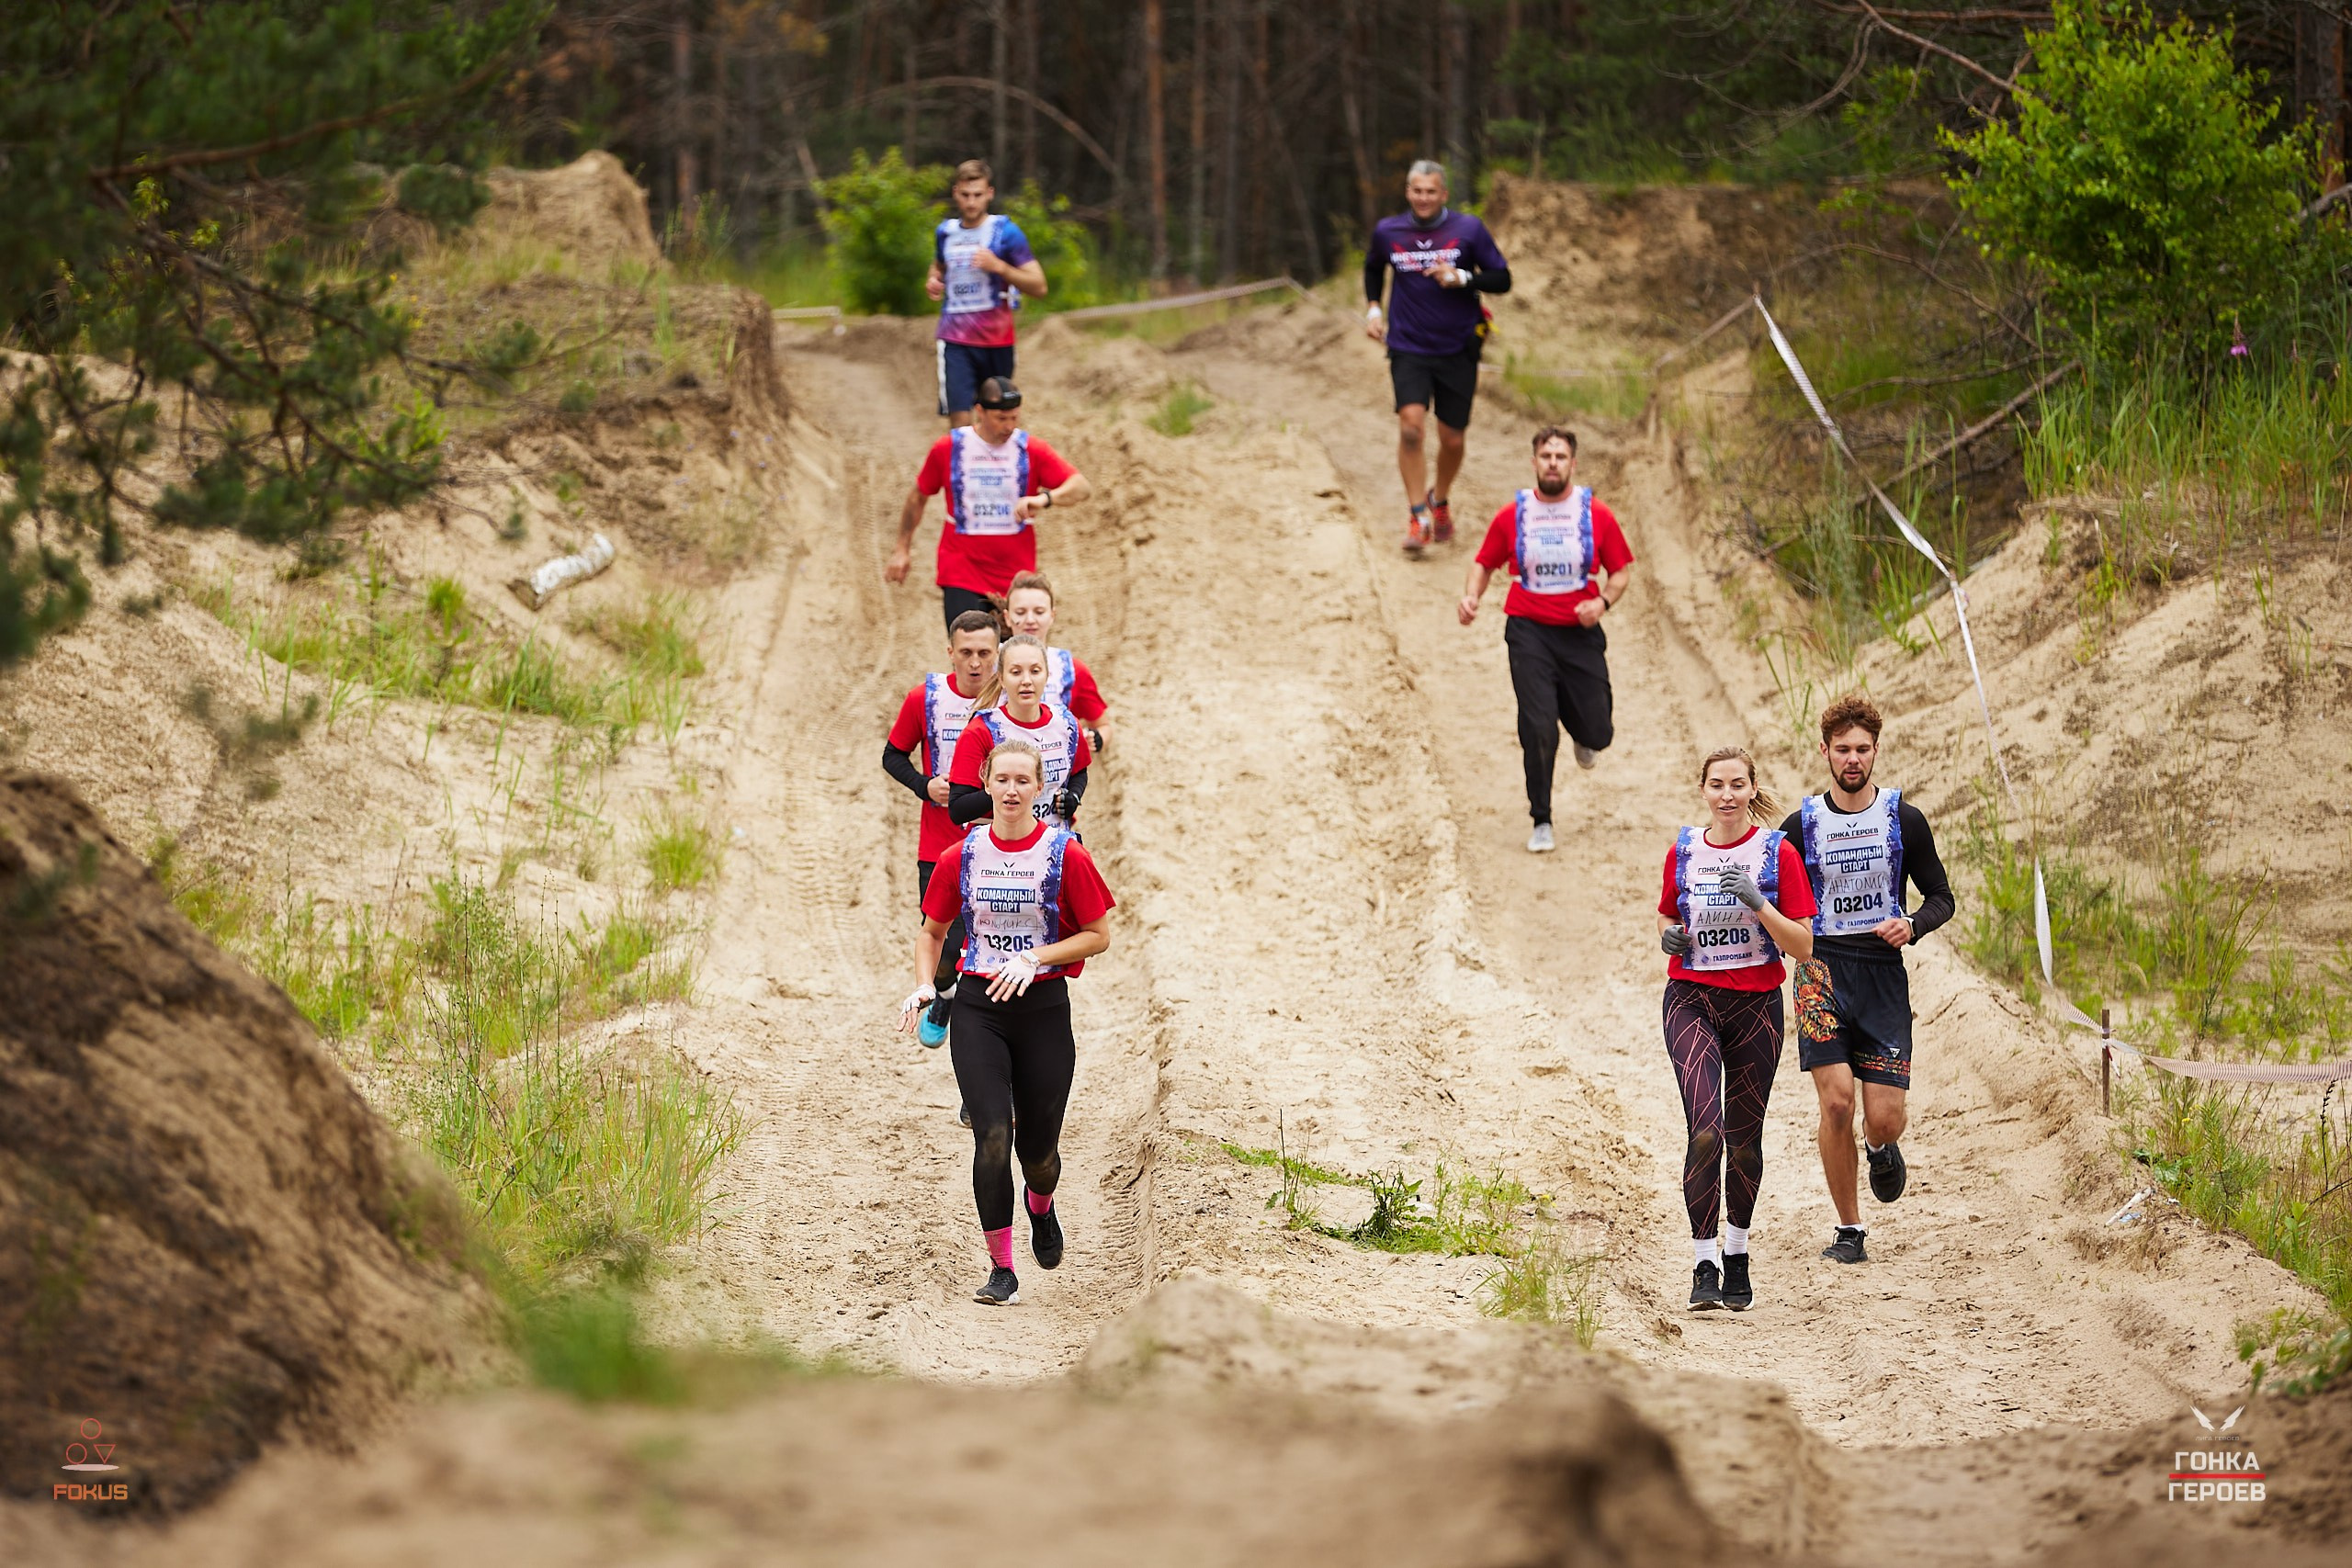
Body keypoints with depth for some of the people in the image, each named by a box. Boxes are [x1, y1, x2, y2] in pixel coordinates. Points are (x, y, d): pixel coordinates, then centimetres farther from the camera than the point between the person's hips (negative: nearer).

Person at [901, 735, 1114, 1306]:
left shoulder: (1066, 854, -5)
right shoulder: (962, 856, 2)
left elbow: (1099, 935, -2)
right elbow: (932, 931, 14)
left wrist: (1033, 958, -15)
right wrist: (923, 985, -4)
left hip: (1044, 1006, -1)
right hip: (978, 1007, 1)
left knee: (1038, 1147, 7)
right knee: (992, 1134, -15)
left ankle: (1040, 1203, 46)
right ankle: (1001, 1269, -6)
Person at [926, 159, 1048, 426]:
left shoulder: (1005, 232, -4)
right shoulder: (945, 231, 9)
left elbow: (1039, 287, -8)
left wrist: (999, 266, -22)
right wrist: (933, 281, 8)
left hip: (996, 341, -1)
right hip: (955, 341, 2)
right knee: (960, 420, -13)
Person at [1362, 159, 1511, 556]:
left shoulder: (1468, 229, -5)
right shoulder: (1387, 232, 1)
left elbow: (1502, 280, -3)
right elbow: (1373, 268, 23)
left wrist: (1461, 278, -19)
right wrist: (1372, 309, 10)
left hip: (1457, 348, 0)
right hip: (1408, 347, 0)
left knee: (1452, 439, 5)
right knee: (1411, 423, -21)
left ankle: (1440, 500, 36)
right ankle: (1418, 516, -14)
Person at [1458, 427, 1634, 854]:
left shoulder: (1597, 515, 0)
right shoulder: (1512, 516, 1)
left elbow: (1622, 571, 8)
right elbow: (1485, 563, 13)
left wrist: (1602, 603, -11)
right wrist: (1471, 596, -7)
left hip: (1581, 632, 1)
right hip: (1528, 631, -1)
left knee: (1595, 735, 4)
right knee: (1538, 730, -12)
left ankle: (1586, 735, 45)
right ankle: (1541, 823, 2)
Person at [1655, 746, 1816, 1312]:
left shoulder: (1778, 852, -2)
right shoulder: (1682, 852, 4)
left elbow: (1802, 946, -5)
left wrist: (1757, 903, -19)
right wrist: (1670, 937, -2)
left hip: (1756, 1004, 0)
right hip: (1691, 1002, 0)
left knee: (1744, 1138, 8)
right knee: (1705, 1132, -17)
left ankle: (1736, 1257, 27)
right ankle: (1704, 1266, -14)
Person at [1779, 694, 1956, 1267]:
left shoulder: (1904, 820, 3)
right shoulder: (1802, 824, 4)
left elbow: (1941, 897, 8)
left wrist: (1912, 926, -13)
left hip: (1883, 972, 0)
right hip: (1823, 970, 0)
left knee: (1885, 1118, -5)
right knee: (1836, 1101, -16)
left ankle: (1882, 1147, 35)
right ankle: (1848, 1230, 0)